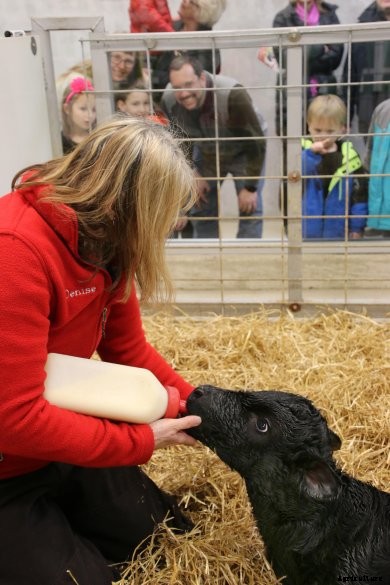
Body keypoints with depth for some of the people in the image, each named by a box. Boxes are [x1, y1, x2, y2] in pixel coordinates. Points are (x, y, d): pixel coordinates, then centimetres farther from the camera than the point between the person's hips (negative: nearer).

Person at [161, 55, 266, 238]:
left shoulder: (232, 95, -39)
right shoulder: (168, 101, -25)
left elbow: (256, 142, -29)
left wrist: (250, 187, -24)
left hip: (243, 152, -4)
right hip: (206, 153, 4)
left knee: (250, 208, -11)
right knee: (200, 208, 6)